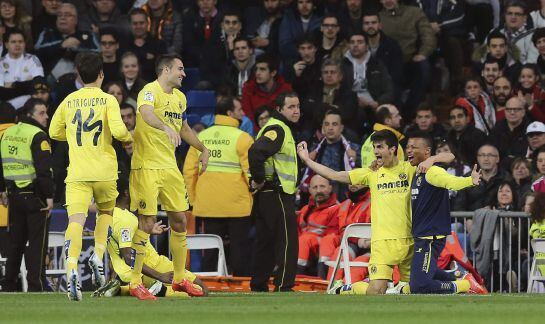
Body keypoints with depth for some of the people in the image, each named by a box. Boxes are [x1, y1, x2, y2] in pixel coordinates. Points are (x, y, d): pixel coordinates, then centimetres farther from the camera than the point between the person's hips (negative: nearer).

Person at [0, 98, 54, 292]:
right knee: (37, 242, -2)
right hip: (34, 195, -7)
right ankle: (35, 286, -4)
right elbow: (44, 169, -19)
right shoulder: (38, 136, -13)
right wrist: (49, 196, -16)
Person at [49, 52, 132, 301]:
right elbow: (118, 130, -14)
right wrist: (129, 138, 7)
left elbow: (54, 132, 17)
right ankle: (98, 256, 4)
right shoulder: (108, 100, -2)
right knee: (105, 213, 24)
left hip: (77, 173, 1)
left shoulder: (69, 101, 8)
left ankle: (72, 269, -31)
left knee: (76, 221, -10)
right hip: (104, 171, -1)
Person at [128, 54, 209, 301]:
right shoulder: (150, 91, -12)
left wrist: (203, 149, 38)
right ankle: (135, 283, -2)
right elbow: (146, 114, -35)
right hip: (146, 166, -8)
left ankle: (179, 278, 22)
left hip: (169, 167, 8)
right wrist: (166, 127, -52)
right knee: (147, 222, -8)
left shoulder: (179, 98, 15)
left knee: (179, 221, 9)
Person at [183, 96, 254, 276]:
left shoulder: (200, 138, 7)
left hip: (208, 206, 4)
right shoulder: (242, 138, -9)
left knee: (210, 251, 8)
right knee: (240, 248, 3)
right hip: (237, 206, -4)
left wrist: (194, 199, 15)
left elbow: (189, 171, 7)